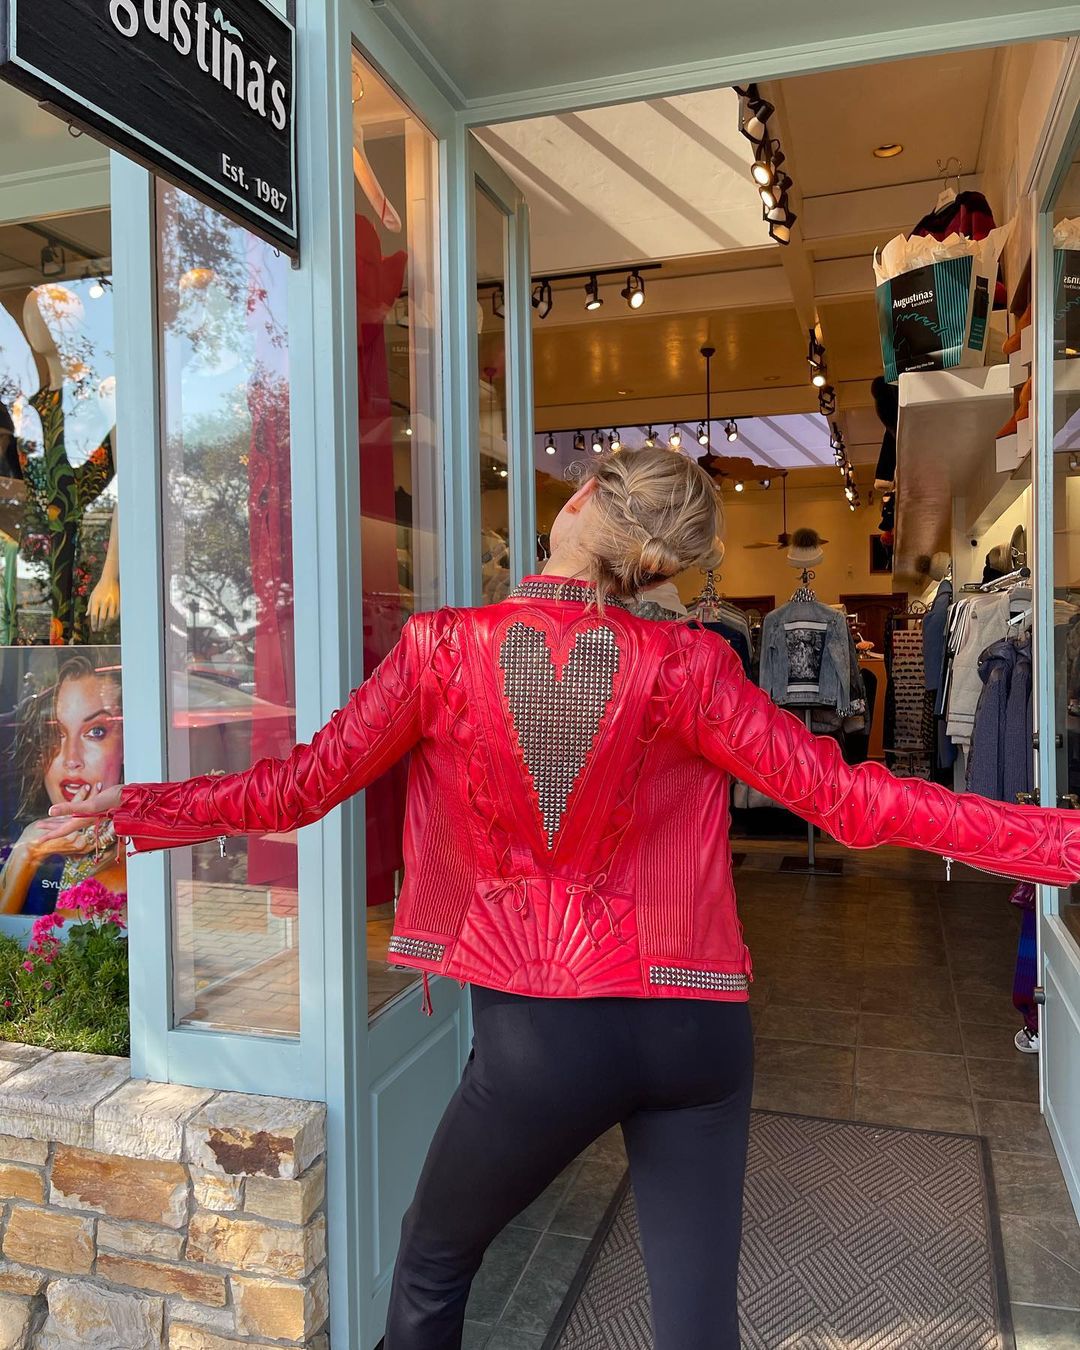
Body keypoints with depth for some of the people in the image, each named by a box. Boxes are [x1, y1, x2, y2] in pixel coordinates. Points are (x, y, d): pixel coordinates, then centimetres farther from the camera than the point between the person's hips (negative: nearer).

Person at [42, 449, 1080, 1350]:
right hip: (695, 1023, 2)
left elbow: (299, 788, -2)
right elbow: (848, 798, -9)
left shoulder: (445, 646, -9)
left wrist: (134, 808, 14)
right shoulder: (681, 667, -8)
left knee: (430, 1266, 26)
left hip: (538, 1031, -1)